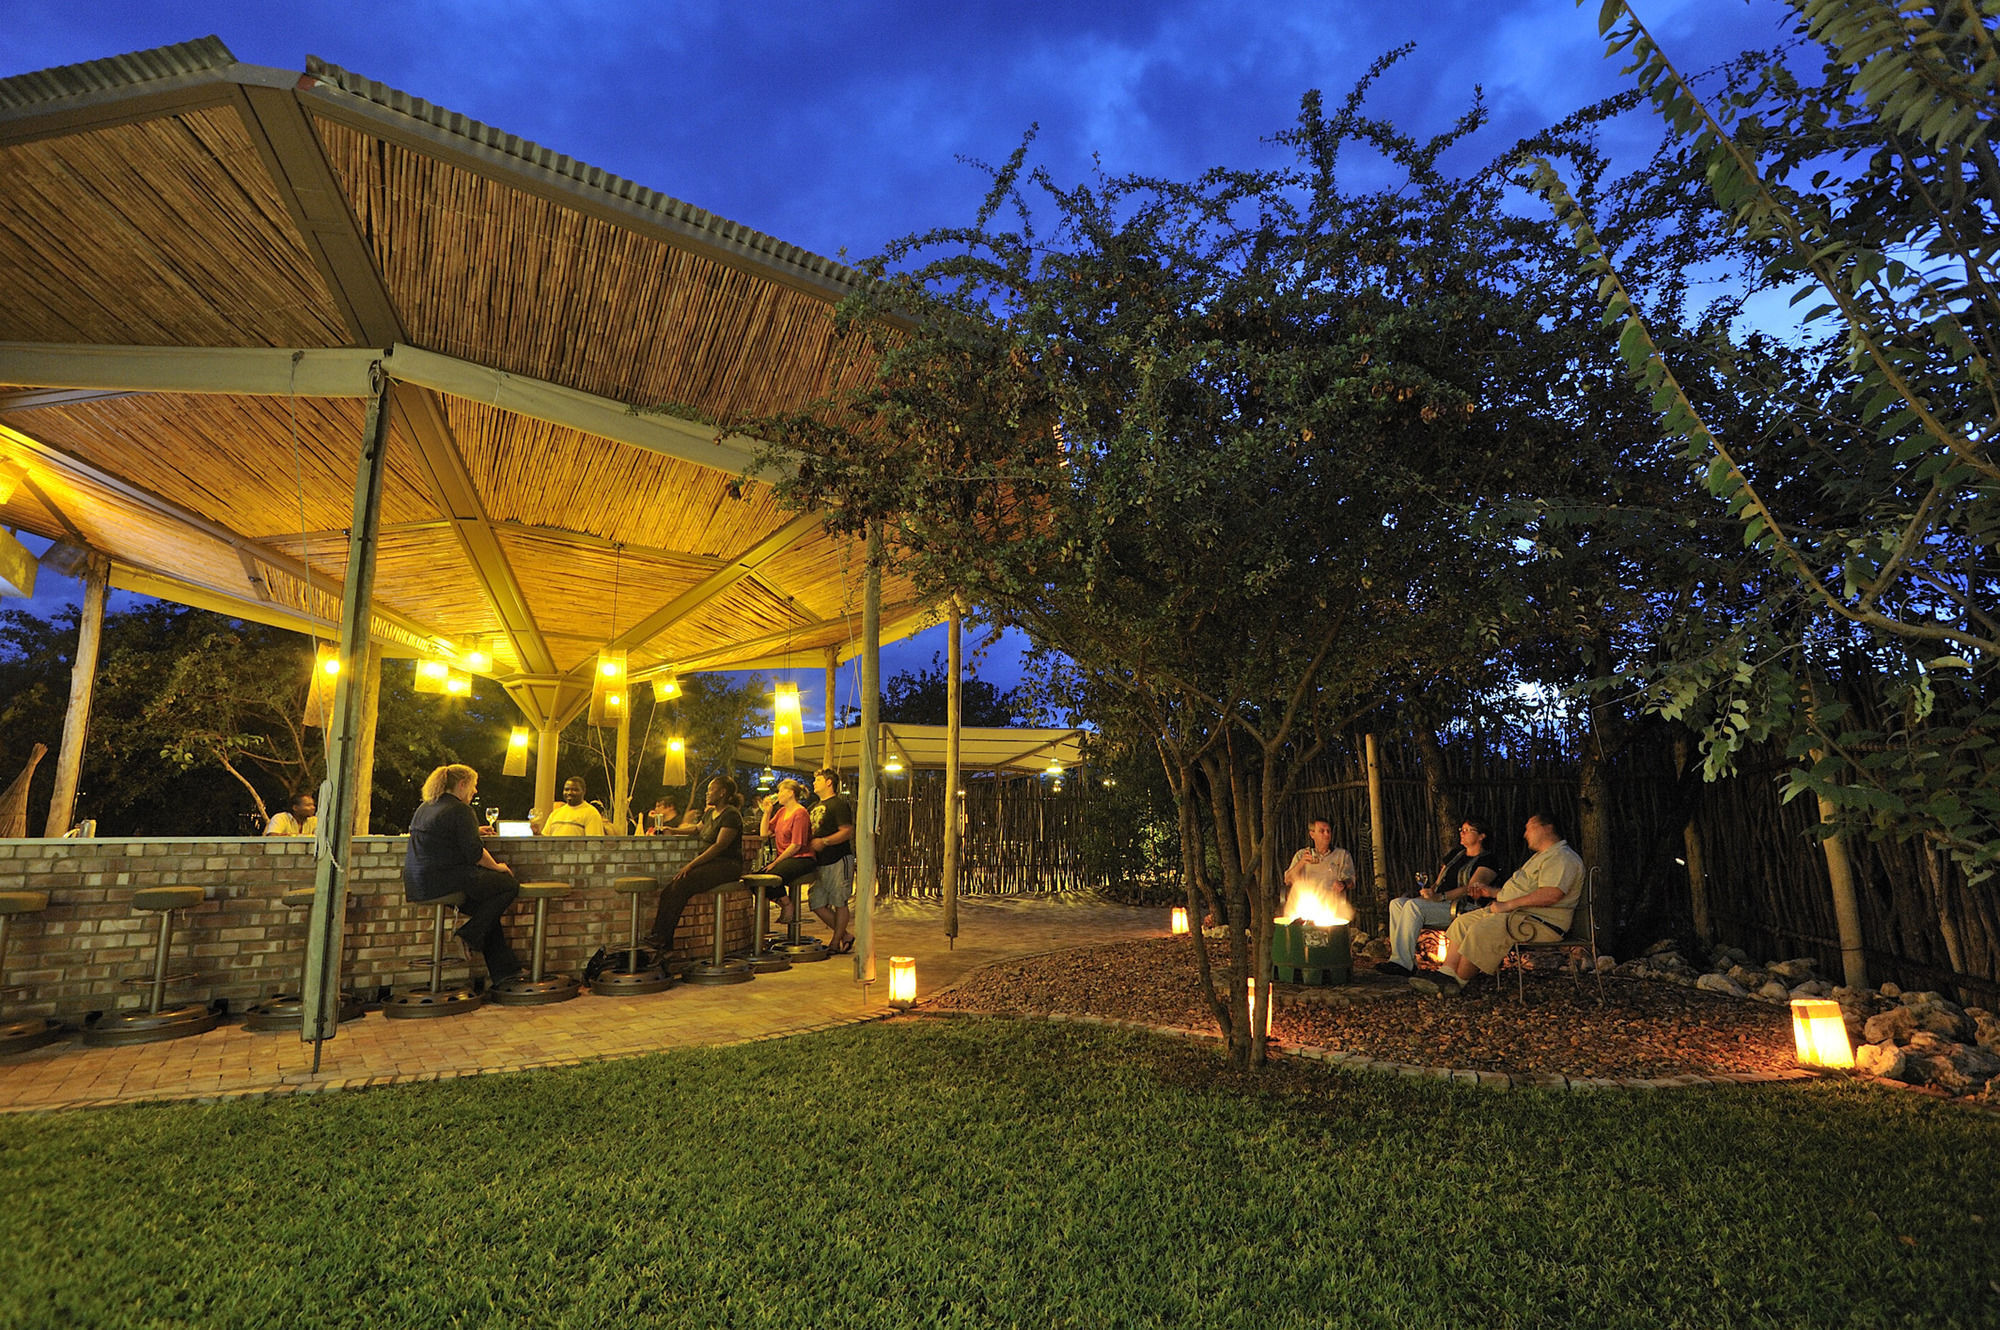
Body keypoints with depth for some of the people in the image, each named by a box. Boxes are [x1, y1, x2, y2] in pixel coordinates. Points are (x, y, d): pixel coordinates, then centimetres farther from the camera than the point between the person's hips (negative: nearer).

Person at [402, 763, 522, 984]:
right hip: (444, 881, -10)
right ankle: (470, 935, -2)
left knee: (487, 909, 16)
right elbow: (474, 852, -15)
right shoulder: (461, 811, -12)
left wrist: (474, 831, 38)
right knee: (509, 885, -1)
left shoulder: (425, 807, 18)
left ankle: (503, 970, 13)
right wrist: (497, 867, 1)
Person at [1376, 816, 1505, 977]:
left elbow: (1470, 889, -14)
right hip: (1441, 904, 8)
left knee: (1413, 905, -31)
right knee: (1397, 903, -14)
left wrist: (1441, 897, -24)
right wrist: (1429, 891, 2)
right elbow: (1438, 883, 25)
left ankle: (1402, 963, -34)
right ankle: (1403, 959, -23)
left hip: (1463, 908, -8)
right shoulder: (1455, 857, 25)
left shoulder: (1488, 860, 0)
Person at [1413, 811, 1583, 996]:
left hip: (1540, 922, -11)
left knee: (1482, 930, -29)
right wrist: (1492, 893, 24)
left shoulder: (1562, 858, -12)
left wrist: (1508, 905, -23)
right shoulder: (1542, 856, 24)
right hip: (1516, 912, 11)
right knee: (1463, 922, 2)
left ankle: (1459, 981, -15)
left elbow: (1551, 895, -26)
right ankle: (1446, 973, -7)